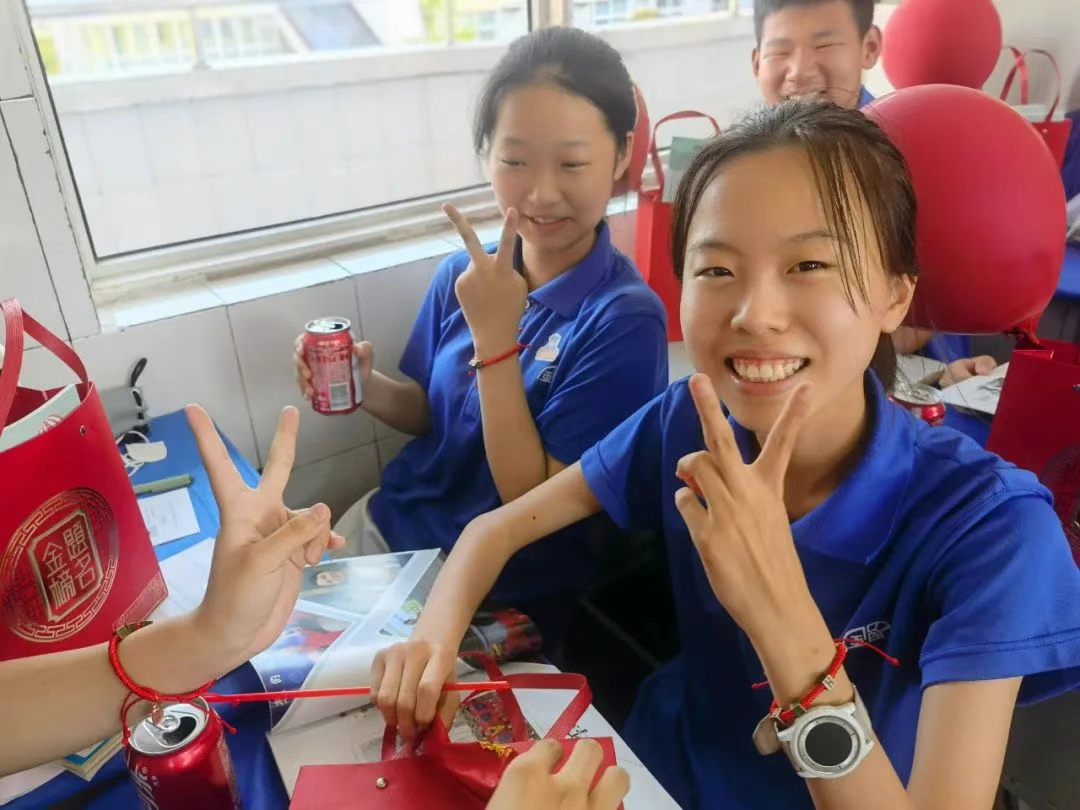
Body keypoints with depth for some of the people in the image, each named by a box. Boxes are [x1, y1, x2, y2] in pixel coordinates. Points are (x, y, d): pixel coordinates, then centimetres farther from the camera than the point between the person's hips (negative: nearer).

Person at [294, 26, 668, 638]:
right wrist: (365, 386, -13)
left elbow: (535, 502, -22)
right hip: (396, 520, 5)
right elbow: (432, 413, 8)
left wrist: (495, 339, -28)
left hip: (504, 590, -5)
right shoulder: (464, 275, -6)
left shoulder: (626, 320, -22)